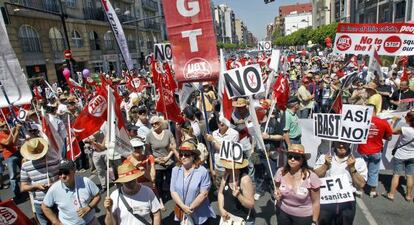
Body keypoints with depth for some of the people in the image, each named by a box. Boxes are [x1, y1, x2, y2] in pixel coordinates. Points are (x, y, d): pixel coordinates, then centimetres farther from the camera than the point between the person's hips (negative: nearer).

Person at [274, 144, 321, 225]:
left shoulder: (311, 176, -20)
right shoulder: (281, 172, -11)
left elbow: (315, 202, -9)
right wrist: (277, 195, -13)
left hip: (303, 217, -3)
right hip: (282, 212, 3)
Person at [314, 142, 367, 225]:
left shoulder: (358, 161, 0)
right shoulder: (324, 157, 3)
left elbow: (361, 185, -4)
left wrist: (352, 168, -14)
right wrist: (326, 165, -12)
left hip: (347, 203, 0)